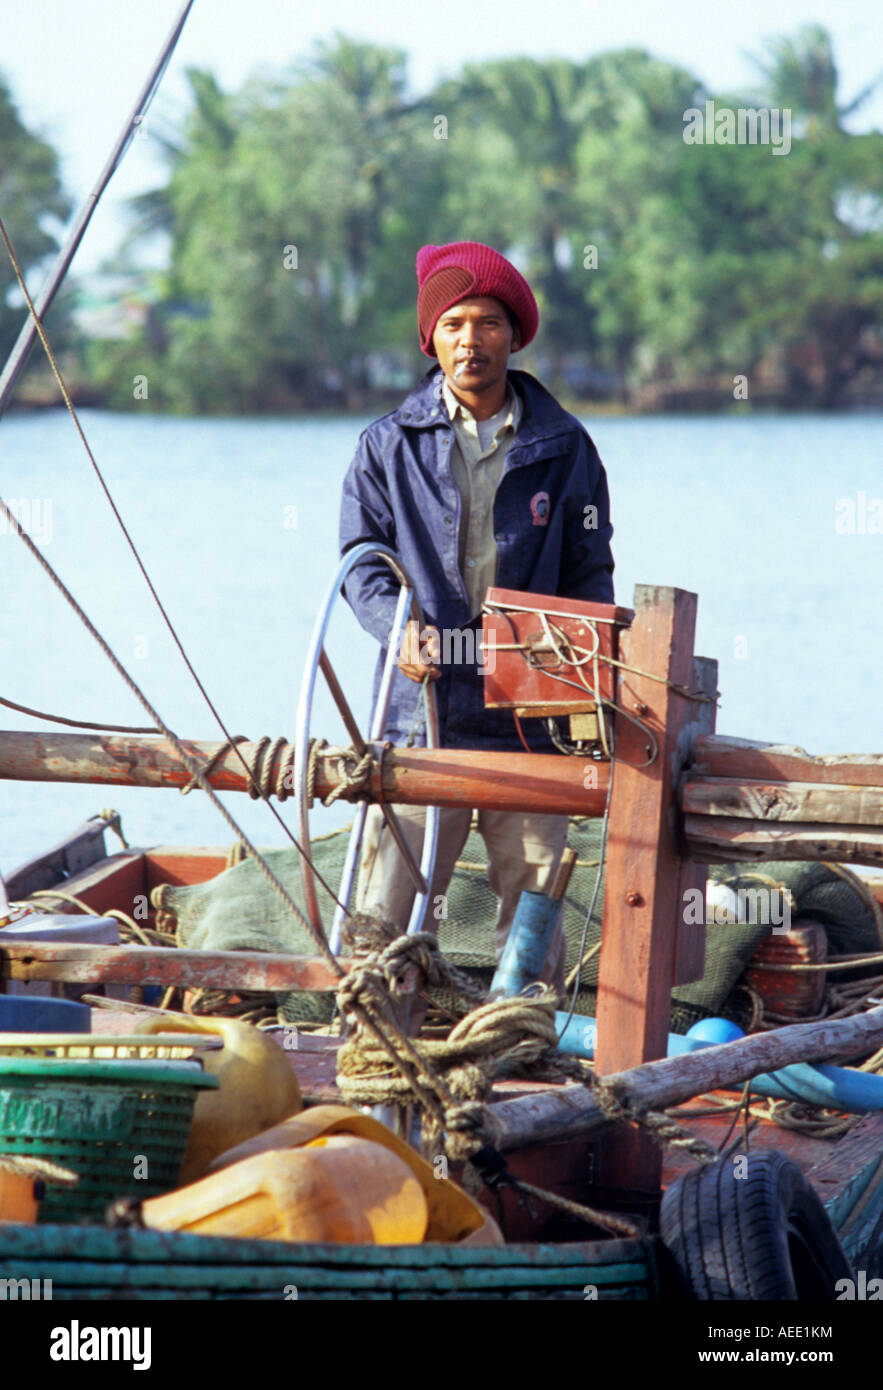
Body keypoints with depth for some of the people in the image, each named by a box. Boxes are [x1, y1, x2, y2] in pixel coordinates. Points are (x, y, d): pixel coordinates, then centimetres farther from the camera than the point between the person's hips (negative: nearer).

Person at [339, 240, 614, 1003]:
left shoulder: (564, 447, 10)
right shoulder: (390, 444, 8)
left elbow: (590, 572, 12)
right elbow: (361, 559, 6)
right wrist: (398, 627, -14)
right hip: (422, 709, -1)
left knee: (533, 893, 4)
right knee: (392, 906, -6)